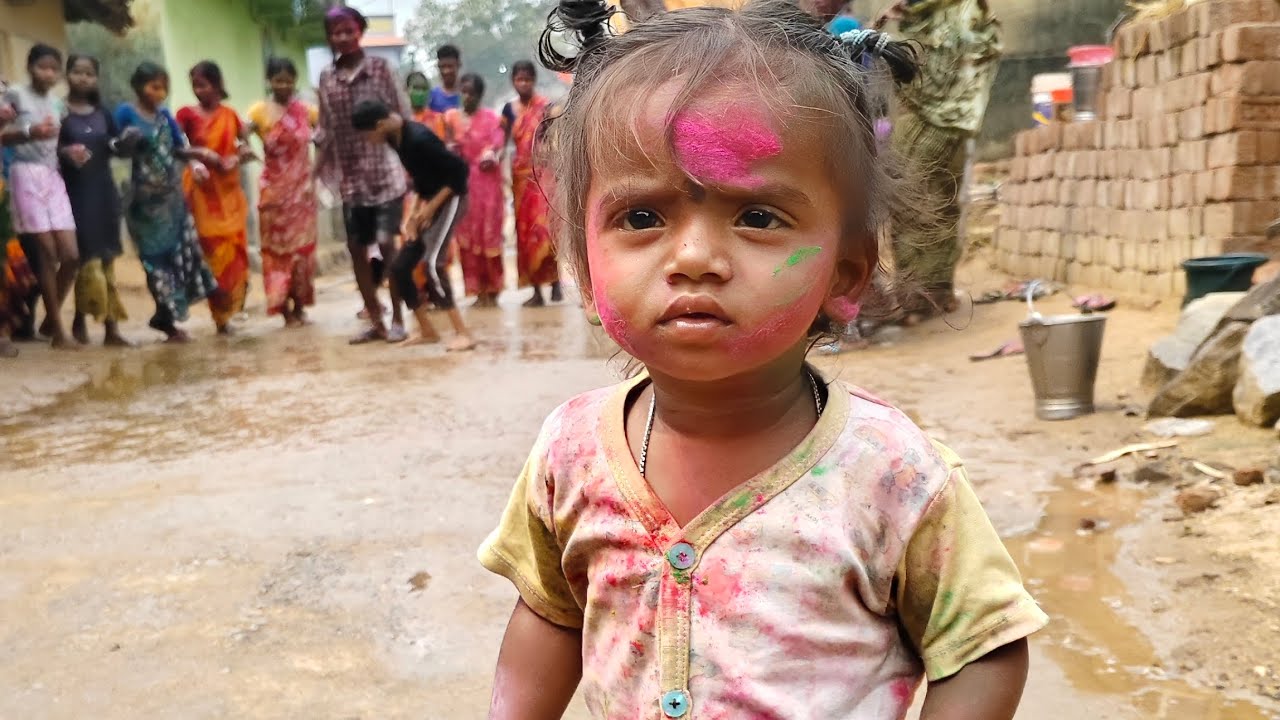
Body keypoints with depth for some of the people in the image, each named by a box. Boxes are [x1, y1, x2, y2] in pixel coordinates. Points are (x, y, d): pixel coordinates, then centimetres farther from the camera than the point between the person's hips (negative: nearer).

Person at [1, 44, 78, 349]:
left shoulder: (57, 103, 16)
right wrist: (29, 132, -22)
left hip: (54, 178, 6)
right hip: (26, 175, -5)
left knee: (71, 255, -2)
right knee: (46, 252, -7)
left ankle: (50, 319, 16)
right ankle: (58, 328, 1)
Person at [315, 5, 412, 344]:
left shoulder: (380, 68, -2)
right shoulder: (327, 78, 8)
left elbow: (403, 117, -2)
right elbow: (326, 129, 11)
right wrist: (316, 171, 5)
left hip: (385, 170, -4)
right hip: (350, 176, 4)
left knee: (386, 244, -7)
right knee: (356, 247, 5)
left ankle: (397, 319, 7)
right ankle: (375, 321, 16)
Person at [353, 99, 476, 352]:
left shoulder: (418, 138, -24)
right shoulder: (395, 139, 4)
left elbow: (460, 169, -23)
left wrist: (432, 206, -18)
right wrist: (413, 213, 2)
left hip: (449, 199, -9)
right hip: (429, 202, 9)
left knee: (433, 264, -22)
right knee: (400, 267, 5)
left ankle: (463, 333, -15)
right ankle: (427, 331, 17)